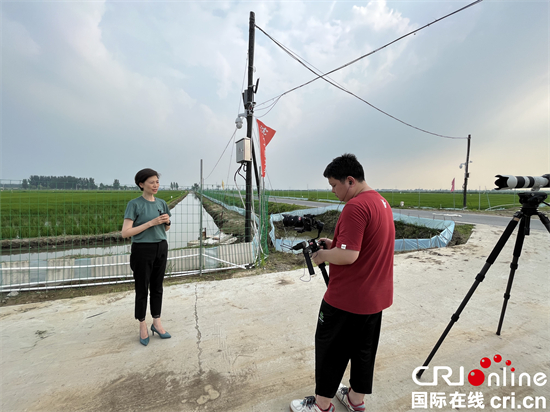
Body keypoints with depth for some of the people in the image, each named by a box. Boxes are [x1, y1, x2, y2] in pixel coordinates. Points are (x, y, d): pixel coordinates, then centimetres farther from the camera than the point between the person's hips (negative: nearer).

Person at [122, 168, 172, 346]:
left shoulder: (161, 203, 5)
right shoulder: (134, 204, -10)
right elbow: (125, 233, -15)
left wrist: (167, 221, -7)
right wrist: (151, 223, -21)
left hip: (161, 248, 5)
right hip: (143, 250, -5)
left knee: (157, 287, 12)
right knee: (142, 289, 7)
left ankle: (156, 323, 25)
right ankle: (143, 327, 24)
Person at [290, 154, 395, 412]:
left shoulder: (355, 207, -24)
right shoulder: (381, 202, 8)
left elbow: (348, 255, -29)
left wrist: (324, 255, -11)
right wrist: (334, 244, 8)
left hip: (347, 299, -9)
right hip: (376, 297, 9)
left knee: (330, 349, 11)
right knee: (364, 349, 22)